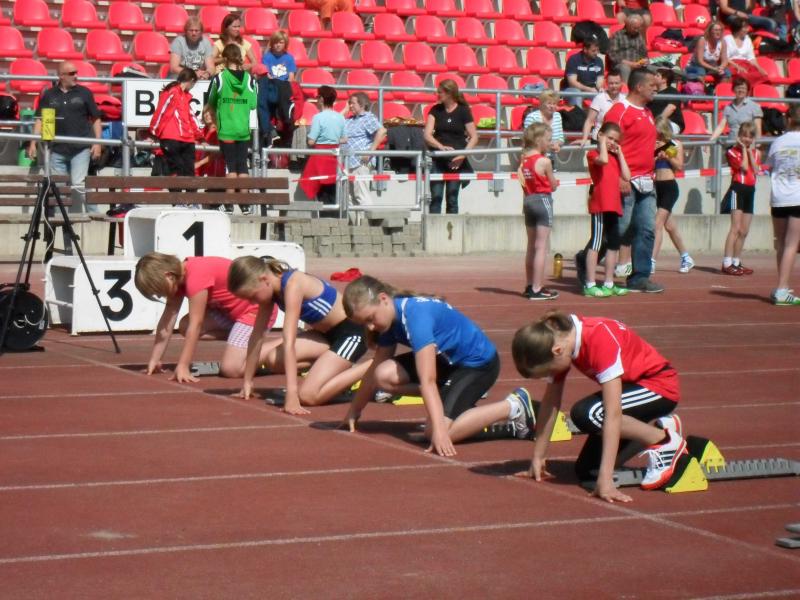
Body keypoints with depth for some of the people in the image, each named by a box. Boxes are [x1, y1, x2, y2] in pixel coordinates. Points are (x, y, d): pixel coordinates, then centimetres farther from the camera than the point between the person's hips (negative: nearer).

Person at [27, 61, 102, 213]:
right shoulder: (48, 95, 7)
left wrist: (97, 142, -2)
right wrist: (33, 143, -2)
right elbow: (40, 120, 7)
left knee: (78, 185, -13)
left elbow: (96, 119, 7)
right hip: (57, 150, 3)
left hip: (81, 149, -2)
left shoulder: (84, 93, 4)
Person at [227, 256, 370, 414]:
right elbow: (257, 335, 5)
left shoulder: (293, 285, -28)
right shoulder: (269, 287, -3)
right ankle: (342, 369, 7)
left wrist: (291, 395, -38)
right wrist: (247, 381, 7)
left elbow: (289, 343, -34)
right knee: (272, 359, -8)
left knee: (308, 395, -21)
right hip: (327, 333, 9)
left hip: (351, 331, -9)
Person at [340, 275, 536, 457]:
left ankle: (513, 406, -7)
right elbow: (377, 370, 9)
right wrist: (354, 410, 13)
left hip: (479, 362, -8)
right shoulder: (390, 317, -5)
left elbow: (427, 380, -38)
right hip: (449, 361, 8)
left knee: (439, 434, -23)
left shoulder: (415, 315, -31)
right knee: (385, 376, -13)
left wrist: (439, 430, -42)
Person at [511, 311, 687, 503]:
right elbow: (550, 401, -1)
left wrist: (606, 479, -38)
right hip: (632, 385, 8)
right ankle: (654, 427, 18)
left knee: (585, 414, -30)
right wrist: (538, 457, 0)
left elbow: (613, 413, -37)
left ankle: (665, 441, -12)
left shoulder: (600, 341, -34)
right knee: (586, 471, 1)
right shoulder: (559, 338, -12)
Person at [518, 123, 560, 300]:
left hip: (528, 200, 7)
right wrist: (555, 182, 11)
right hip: (543, 200, -7)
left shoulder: (523, 159, 4)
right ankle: (537, 289, -4)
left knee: (531, 246, 17)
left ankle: (529, 286, 25)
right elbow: (553, 186, -7)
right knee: (541, 247, -3)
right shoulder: (545, 161, -14)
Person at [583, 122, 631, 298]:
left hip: (614, 206, 8)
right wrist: (602, 143, -11)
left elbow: (627, 176, 8)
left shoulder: (614, 157, 21)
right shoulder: (593, 154, -2)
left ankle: (609, 284, 19)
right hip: (599, 205, -8)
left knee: (613, 245, 11)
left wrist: (620, 154, 9)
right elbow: (603, 160, -26)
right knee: (596, 243, -8)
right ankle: (590, 285, -8)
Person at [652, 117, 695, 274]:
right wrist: (655, 155, -13)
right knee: (669, 226, 15)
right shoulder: (653, 145, 8)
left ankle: (651, 262, -18)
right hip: (657, 186, 5)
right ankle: (686, 259, 30)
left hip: (670, 186, -5)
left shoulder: (675, 144, 0)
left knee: (658, 223, -15)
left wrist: (667, 156, -19)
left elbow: (680, 166, -6)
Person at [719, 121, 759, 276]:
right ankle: (727, 264, -19)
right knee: (736, 228, -16)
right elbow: (744, 167, -16)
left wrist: (750, 150, -2)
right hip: (737, 190, -7)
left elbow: (755, 170, 0)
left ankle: (736, 263, 16)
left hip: (750, 191, 7)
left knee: (744, 231, 9)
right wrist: (744, 149, -7)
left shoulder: (754, 152, 15)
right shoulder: (733, 151, -4)